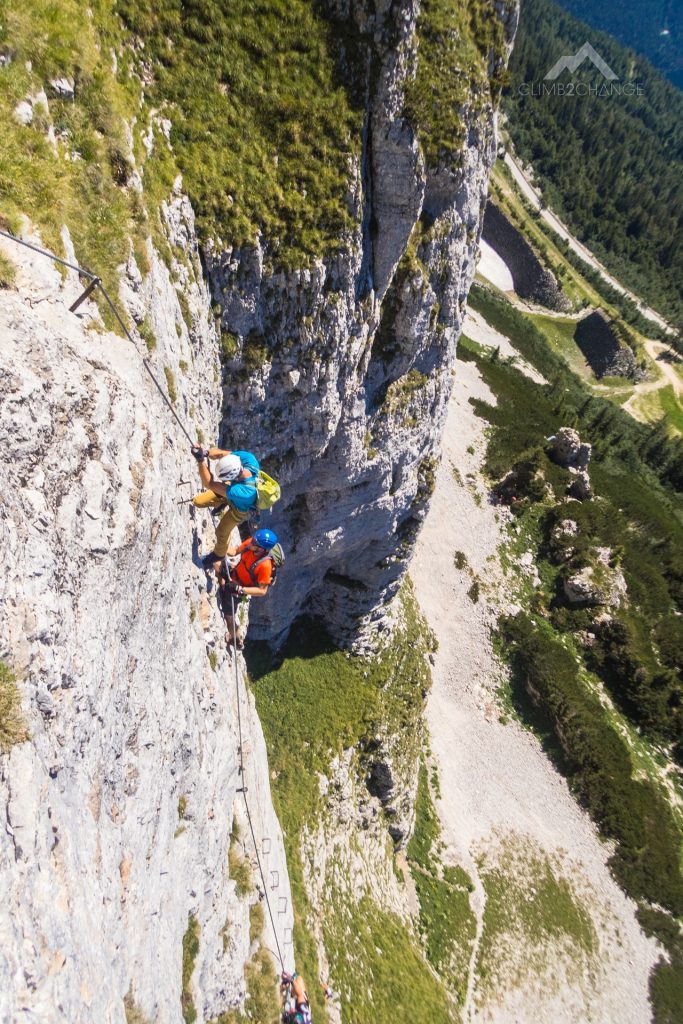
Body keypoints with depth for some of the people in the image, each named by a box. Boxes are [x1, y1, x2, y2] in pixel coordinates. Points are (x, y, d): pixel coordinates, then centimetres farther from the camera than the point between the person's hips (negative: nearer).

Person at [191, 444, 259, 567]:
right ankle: (222, 504, 41)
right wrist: (205, 452, -43)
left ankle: (219, 554, 51)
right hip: (232, 487, 5)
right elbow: (220, 453, -24)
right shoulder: (248, 458, -38)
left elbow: (209, 484, -44)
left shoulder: (244, 492, -51)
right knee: (197, 502, 8)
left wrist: (201, 460, -48)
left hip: (239, 508, -5)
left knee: (222, 532, 17)